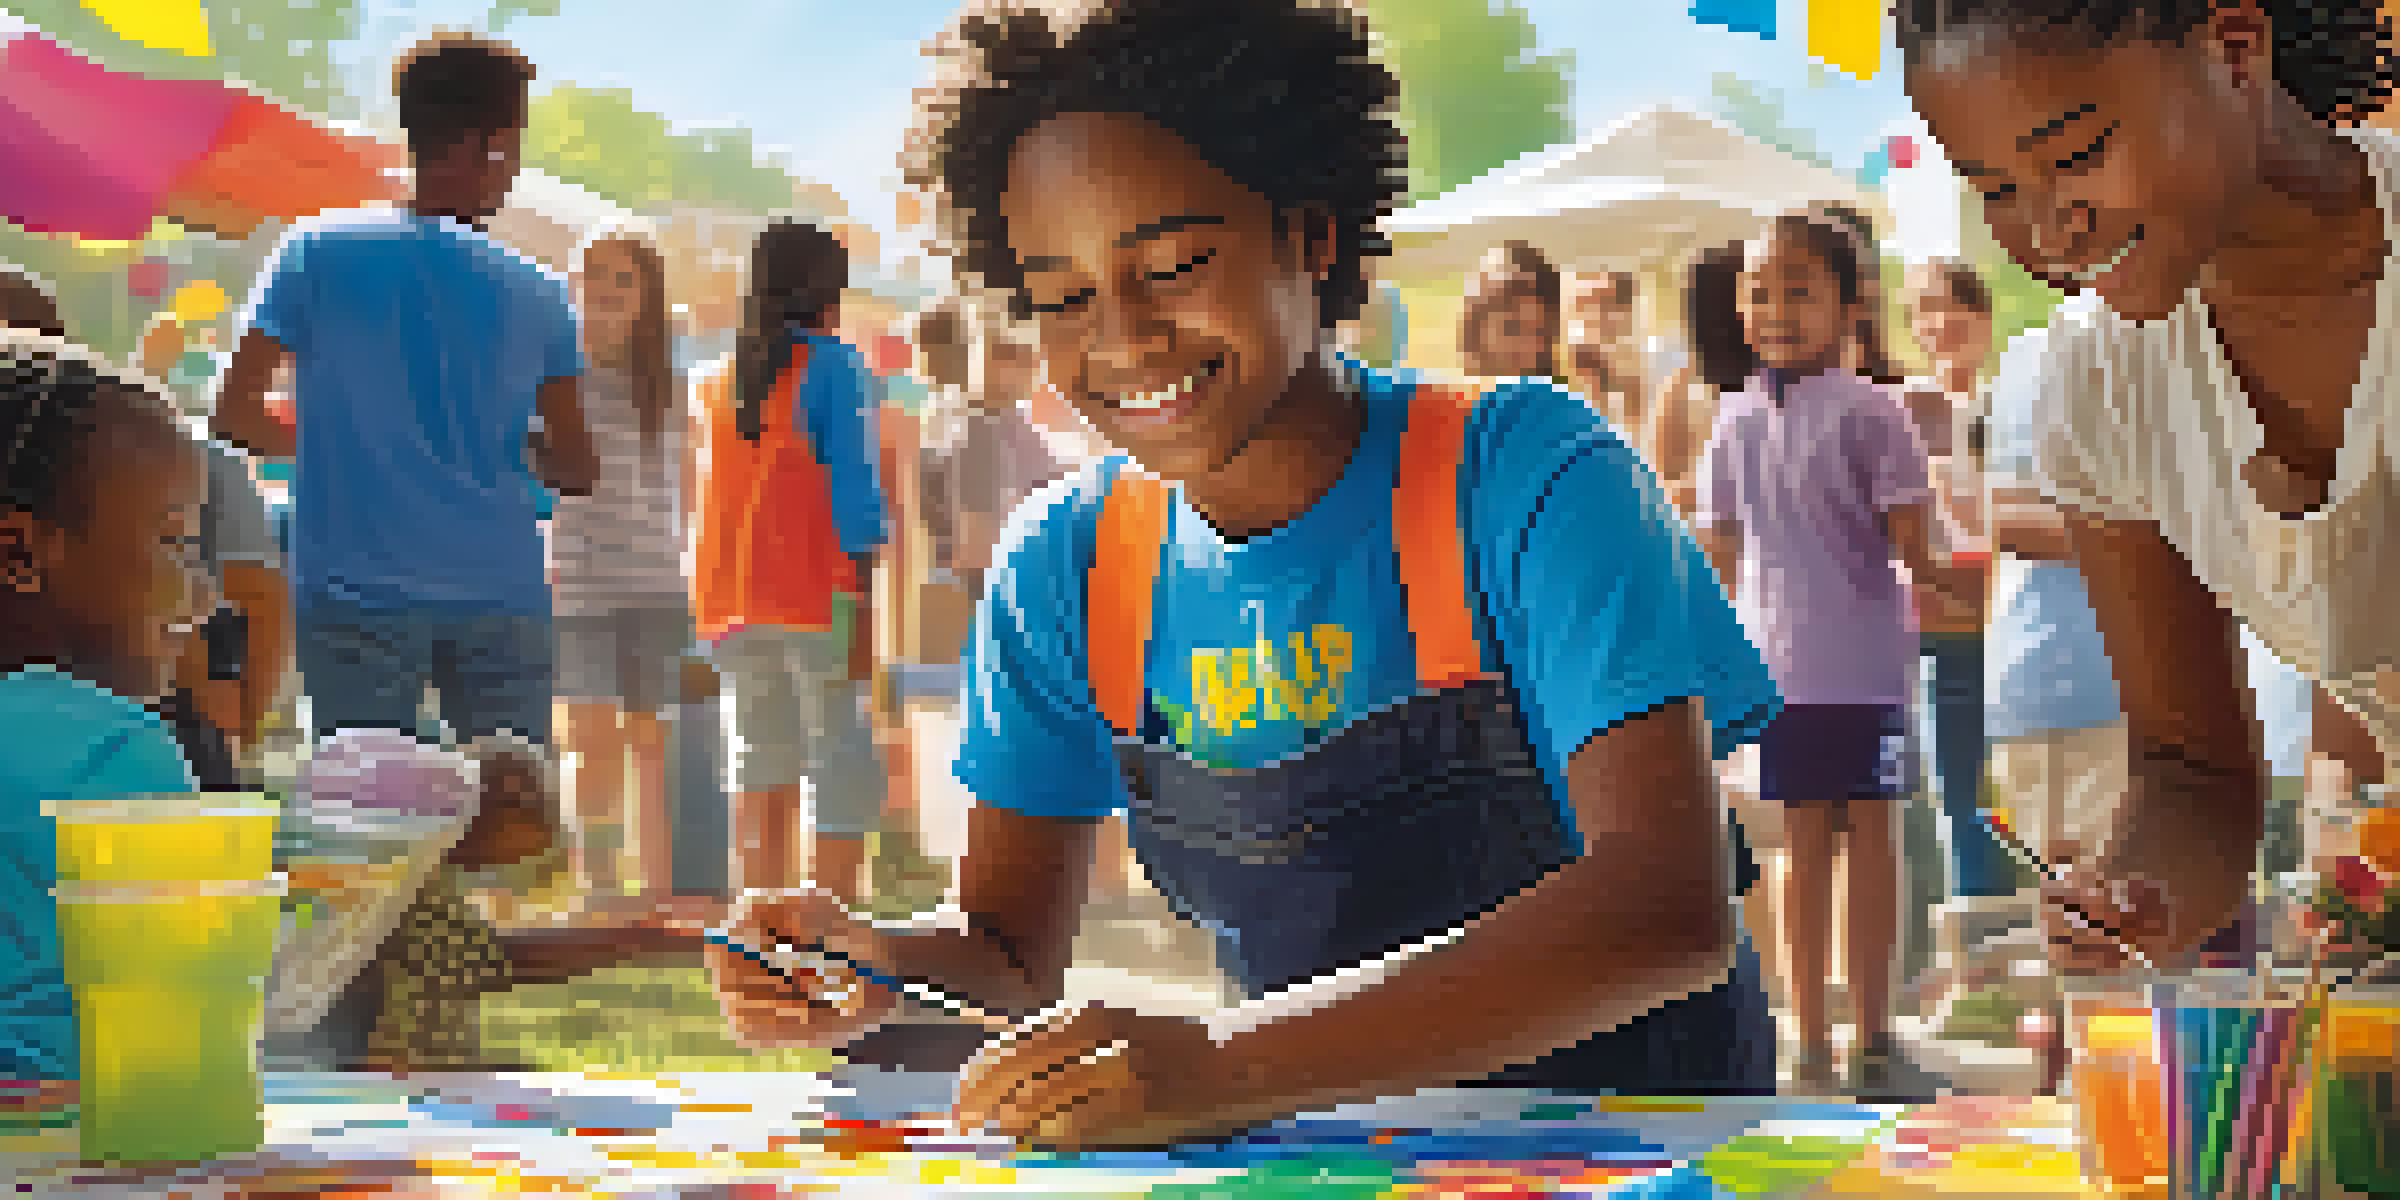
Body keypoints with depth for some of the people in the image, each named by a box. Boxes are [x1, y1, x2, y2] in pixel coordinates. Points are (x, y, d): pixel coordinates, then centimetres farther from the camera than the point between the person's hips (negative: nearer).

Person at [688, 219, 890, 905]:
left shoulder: (716, 380, 13)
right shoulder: (834, 369, -5)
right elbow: (853, 489, -11)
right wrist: (863, 611, -11)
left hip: (728, 600, 6)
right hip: (816, 596, -6)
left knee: (763, 770, 12)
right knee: (845, 773, -3)